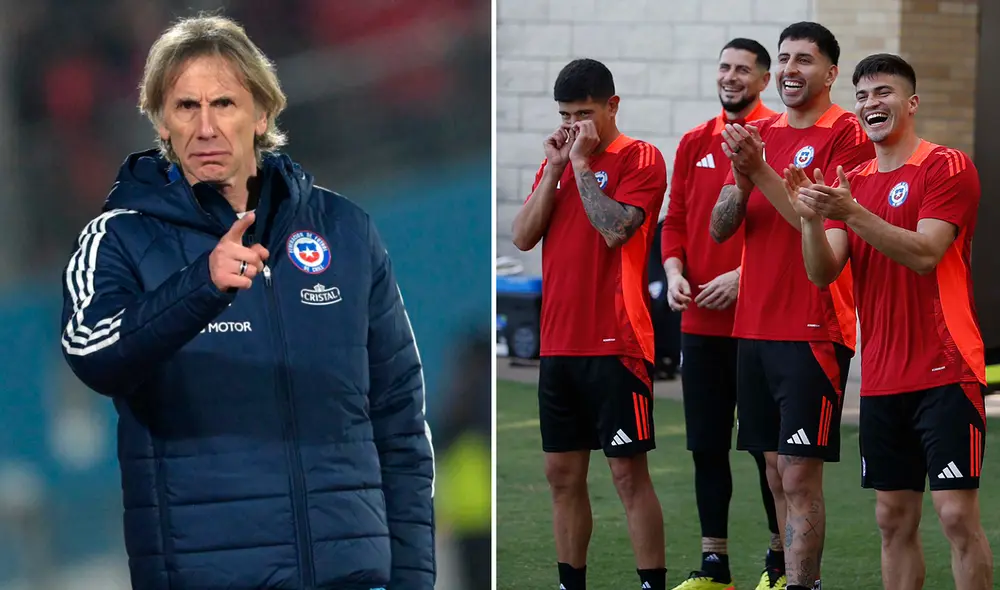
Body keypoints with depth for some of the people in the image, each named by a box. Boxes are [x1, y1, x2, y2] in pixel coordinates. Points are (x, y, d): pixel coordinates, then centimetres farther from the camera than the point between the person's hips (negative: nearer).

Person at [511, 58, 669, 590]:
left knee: (628, 472, -6)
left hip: (615, 344, -7)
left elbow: (615, 228, -20)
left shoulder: (639, 158, -5)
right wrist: (553, 169, -2)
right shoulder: (557, 160, 15)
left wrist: (582, 162, -13)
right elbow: (523, 237, 5)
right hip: (558, 342, 7)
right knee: (562, 473, 9)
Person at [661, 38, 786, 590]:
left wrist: (743, 276, -17)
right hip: (701, 319, 5)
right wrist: (674, 271, -2)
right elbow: (675, 219, 16)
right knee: (706, 444, 6)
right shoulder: (694, 144, 12)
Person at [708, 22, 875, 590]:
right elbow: (720, 229, 9)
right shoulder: (761, 134, 14)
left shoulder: (846, 135, -7)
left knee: (799, 474, -9)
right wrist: (741, 179, -10)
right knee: (778, 473, 9)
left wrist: (761, 170, -21)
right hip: (755, 328, 7)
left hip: (813, 332, -7)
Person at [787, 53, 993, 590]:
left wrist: (850, 213, -27)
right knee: (894, 518, 8)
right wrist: (812, 218, -18)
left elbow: (924, 254, -19)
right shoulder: (852, 182, 12)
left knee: (957, 514, -9)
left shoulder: (948, 167, -6)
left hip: (944, 374, -6)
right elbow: (822, 271, 2)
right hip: (881, 379, 6)